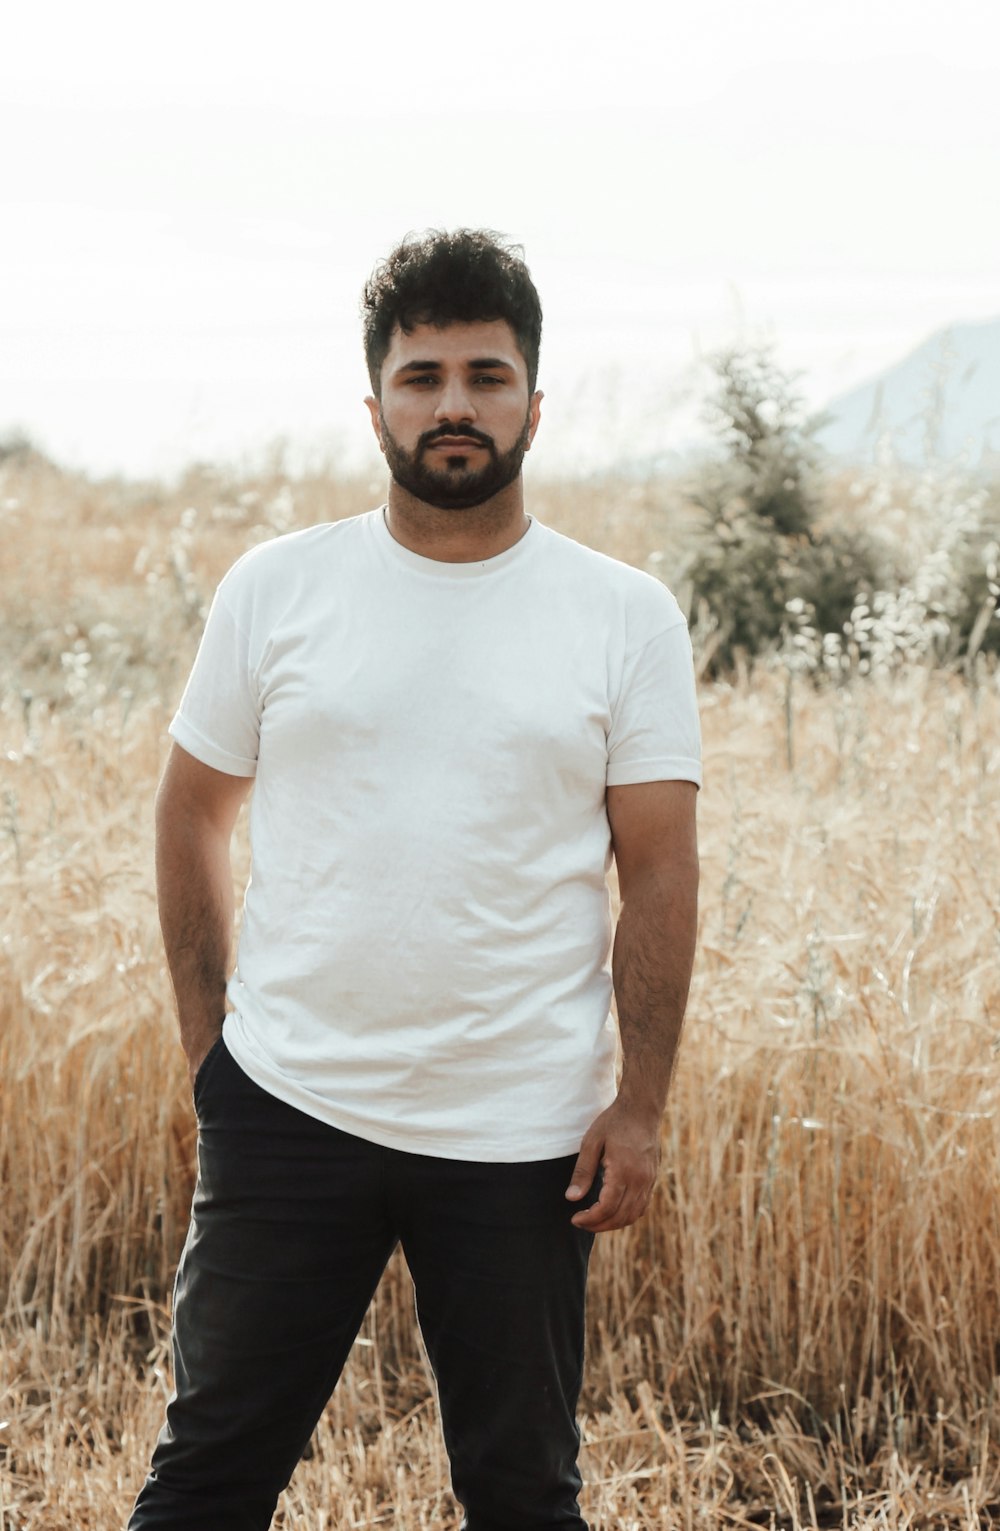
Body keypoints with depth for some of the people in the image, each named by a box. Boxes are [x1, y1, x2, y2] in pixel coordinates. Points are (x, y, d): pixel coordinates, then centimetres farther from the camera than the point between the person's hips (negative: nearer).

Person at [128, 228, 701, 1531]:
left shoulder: (626, 617, 0)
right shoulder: (275, 589, 2)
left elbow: (661, 875, -1)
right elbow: (191, 814, 10)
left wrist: (641, 1104, -6)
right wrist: (204, 1035, 6)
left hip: (525, 1132, 0)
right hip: (288, 1109, 1)